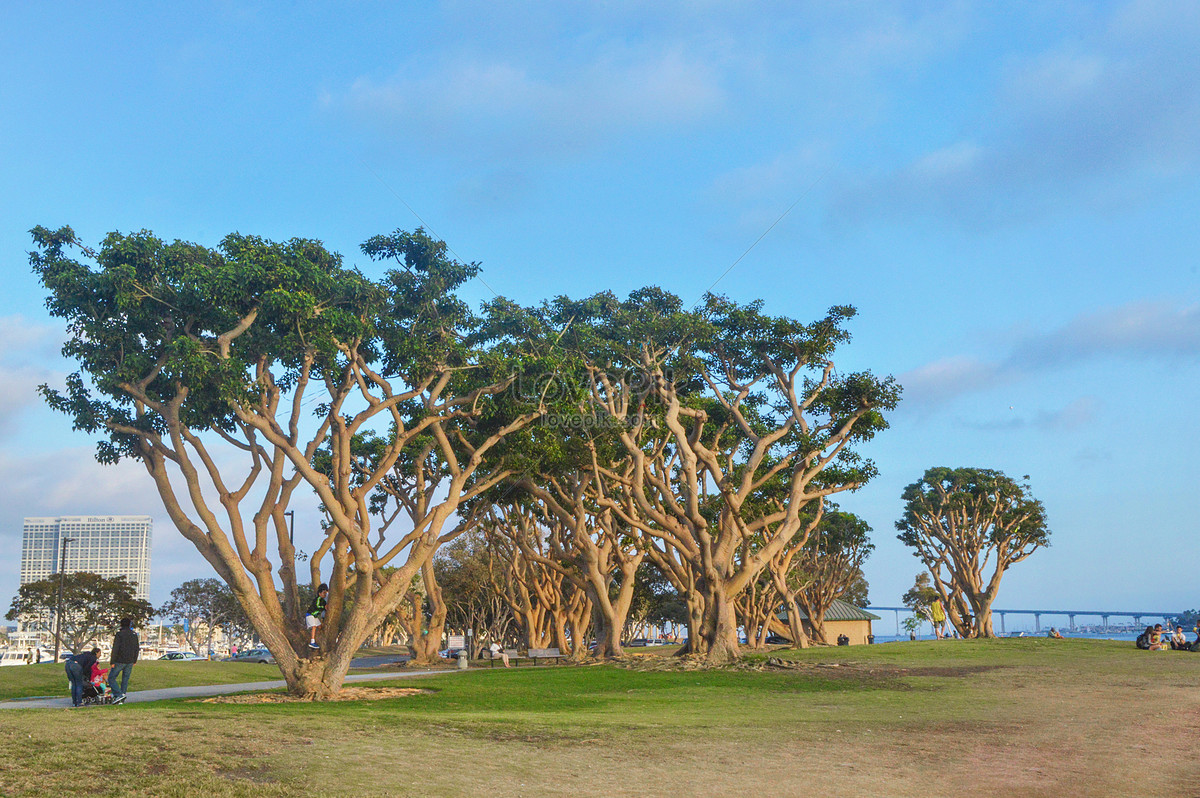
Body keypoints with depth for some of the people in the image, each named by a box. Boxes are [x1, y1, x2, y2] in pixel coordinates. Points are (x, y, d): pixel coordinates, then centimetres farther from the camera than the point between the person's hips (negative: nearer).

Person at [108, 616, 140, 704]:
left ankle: (119, 694, -14)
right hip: (130, 661, 5)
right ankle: (122, 700, 10)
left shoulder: (119, 634, -9)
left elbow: (115, 648, -13)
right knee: (125, 679, 11)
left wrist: (112, 661, -9)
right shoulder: (134, 634, 7)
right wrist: (134, 660, 21)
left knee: (111, 678, 2)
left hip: (120, 661, -5)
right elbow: (137, 648, 13)